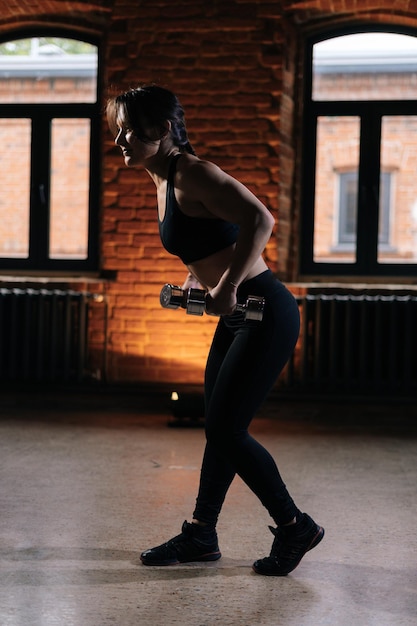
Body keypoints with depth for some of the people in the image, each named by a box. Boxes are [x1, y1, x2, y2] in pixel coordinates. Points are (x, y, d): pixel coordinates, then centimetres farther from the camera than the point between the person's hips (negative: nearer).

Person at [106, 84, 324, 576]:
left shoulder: (192, 174, -18)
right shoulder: (163, 179, 11)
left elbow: (259, 220, -31)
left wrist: (228, 287, -28)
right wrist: (193, 282, 13)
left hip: (266, 314, -10)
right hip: (236, 317, 10)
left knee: (225, 430, -6)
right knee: (219, 427, 14)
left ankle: (295, 526, 10)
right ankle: (200, 535, 25)